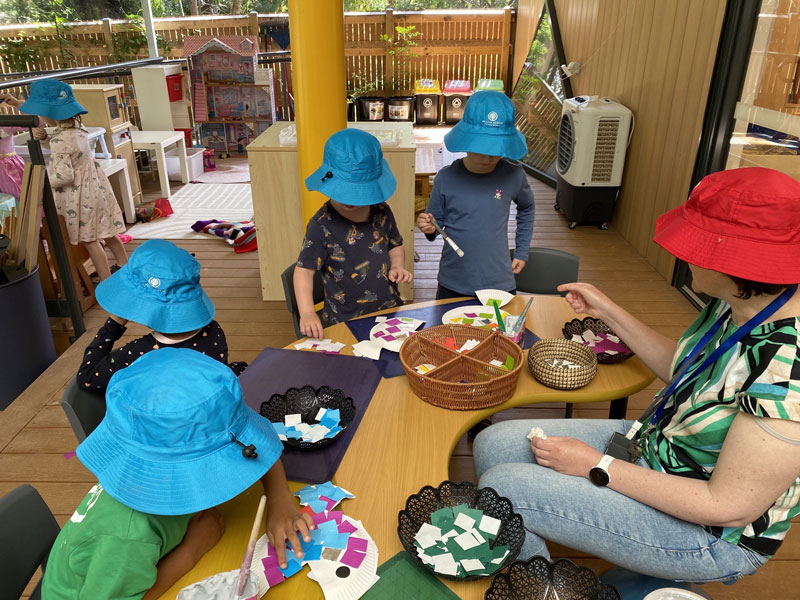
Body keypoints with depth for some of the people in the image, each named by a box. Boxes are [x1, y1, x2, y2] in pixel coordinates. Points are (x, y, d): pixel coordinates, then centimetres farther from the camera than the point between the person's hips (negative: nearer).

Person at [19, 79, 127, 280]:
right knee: (108, 234, 17)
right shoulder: (77, 125, 1)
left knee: (90, 241, 3)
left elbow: (64, 176, -25)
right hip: (94, 187, 8)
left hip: (79, 196, -8)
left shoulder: (59, 140, -24)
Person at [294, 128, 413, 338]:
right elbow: (304, 270, -12)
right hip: (345, 321, -3)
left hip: (390, 309, 4)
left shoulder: (382, 212, 1)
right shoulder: (322, 225, -14)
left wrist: (398, 266, -4)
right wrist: (307, 313, -26)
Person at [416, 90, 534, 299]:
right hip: (452, 285, 0)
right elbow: (437, 221, 2)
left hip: (499, 282, 0)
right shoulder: (447, 178, -11)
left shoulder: (513, 175, -8)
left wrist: (521, 251, 11)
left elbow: (527, 209, 12)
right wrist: (430, 228, -20)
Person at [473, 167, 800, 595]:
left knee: (503, 487, -18)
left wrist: (599, 466, -21)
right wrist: (608, 312, 7)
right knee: (493, 444, 2)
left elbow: (729, 507, -27)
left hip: (708, 534, -8)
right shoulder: (734, 305, -7)